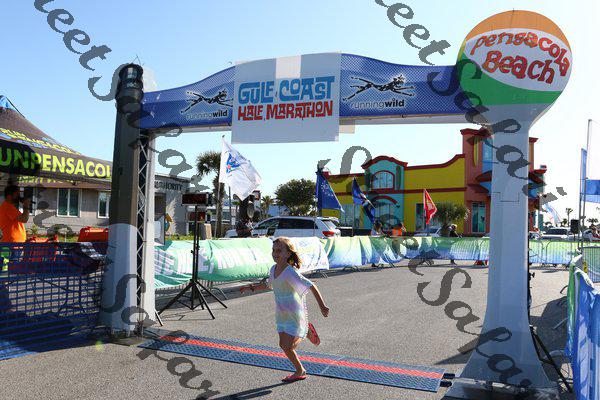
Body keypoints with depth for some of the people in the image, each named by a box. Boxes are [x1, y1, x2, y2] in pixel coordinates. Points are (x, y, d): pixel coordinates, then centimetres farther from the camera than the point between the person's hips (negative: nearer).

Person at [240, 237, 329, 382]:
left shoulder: (290, 272, -24)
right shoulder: (273, 269, 1)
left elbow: (311, 286, -26)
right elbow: (269, 285, 23)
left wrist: (322, 306, -30)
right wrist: (252, 287, 17)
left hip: (294, 314, -7)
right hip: (281, 314, 7)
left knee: (287, 346, -8)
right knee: (284, 345, 10)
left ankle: (306, 332, 17)